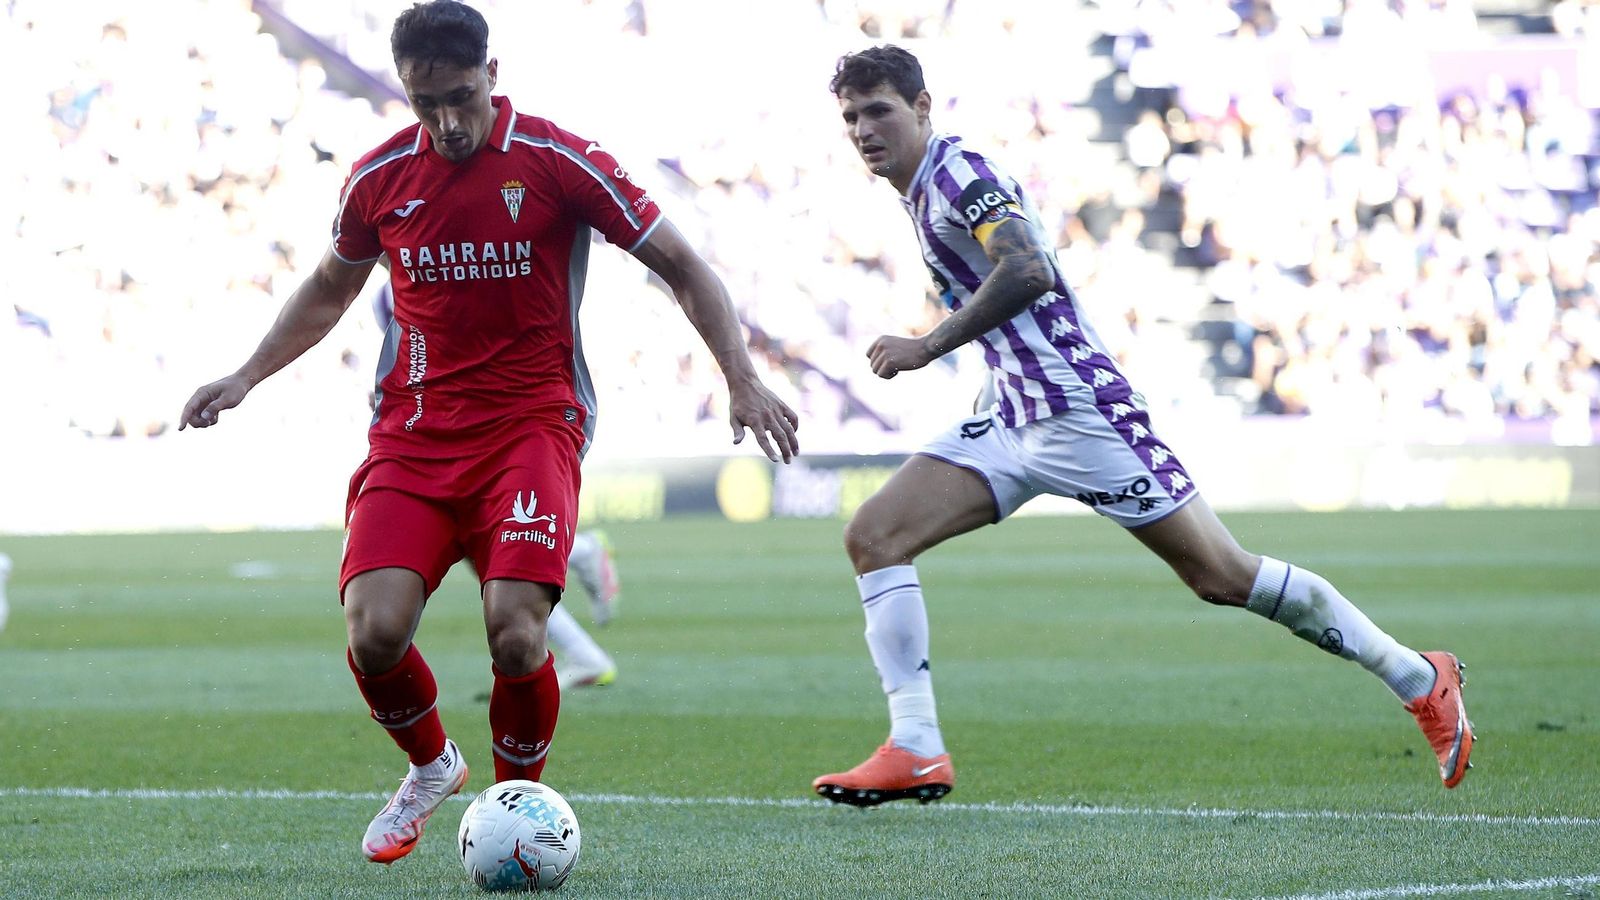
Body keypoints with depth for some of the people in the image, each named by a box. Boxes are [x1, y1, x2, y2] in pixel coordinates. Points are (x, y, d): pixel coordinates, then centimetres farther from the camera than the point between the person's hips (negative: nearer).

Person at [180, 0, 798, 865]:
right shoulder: (379, 177, 3)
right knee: (374, 630, -16)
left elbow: (680, 266, -1)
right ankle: (430, 765, 17)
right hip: (413, 429, 3)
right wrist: (245, 377, 17)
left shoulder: (559, 161, -7)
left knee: (515, 632, -22)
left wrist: (742, 379, -11)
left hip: (533, 424, -3)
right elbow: (329, 288, 24)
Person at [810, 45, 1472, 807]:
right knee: (872, 536, -6)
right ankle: (915, 751, -9)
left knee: (1222, 577, -4)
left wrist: (927, 347, -26)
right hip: (1013, 423, 9)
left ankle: (1420, 680, 9)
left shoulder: (957, 171, -13)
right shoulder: (922, 193, 16)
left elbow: (1027, 271, -28)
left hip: (1080, 413, -9)